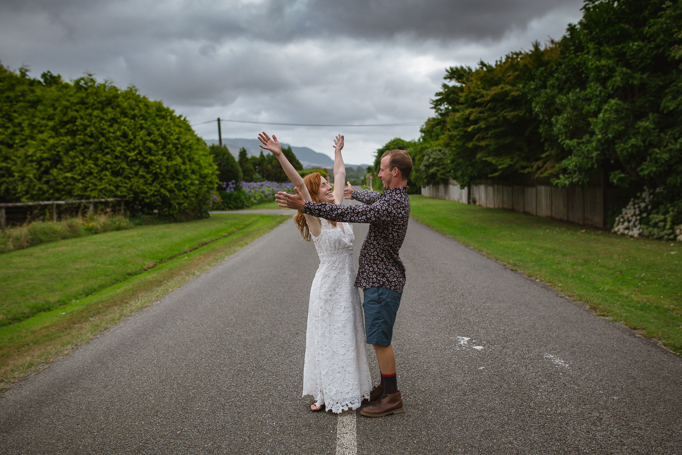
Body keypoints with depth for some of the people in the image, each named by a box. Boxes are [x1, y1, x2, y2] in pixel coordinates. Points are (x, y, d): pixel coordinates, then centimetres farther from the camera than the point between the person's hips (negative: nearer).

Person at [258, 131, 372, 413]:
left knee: (348, 338, 16)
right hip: (328, 287, -7)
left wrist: (338, 151, 30)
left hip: (347, 287, 7)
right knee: (327, 340, 4)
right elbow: (299, 183, -29)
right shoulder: (314, 217, -14)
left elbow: (340, 174, 18)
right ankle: (325, 393, 17)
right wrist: (279, 155, -40)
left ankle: (349, 387, 31)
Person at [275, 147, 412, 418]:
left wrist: (303, 206, -28)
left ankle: (392, 398, 9)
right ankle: (385, 387, 29)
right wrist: (354, 192, 53)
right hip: (377, 279, 10)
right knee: (379, 338, 17)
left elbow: (347, 214, -28)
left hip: (383, 282, -10)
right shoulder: (395, 197, 10)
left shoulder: (392, 205, -22)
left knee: (380, 339, -2)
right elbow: (374, 198, 34)